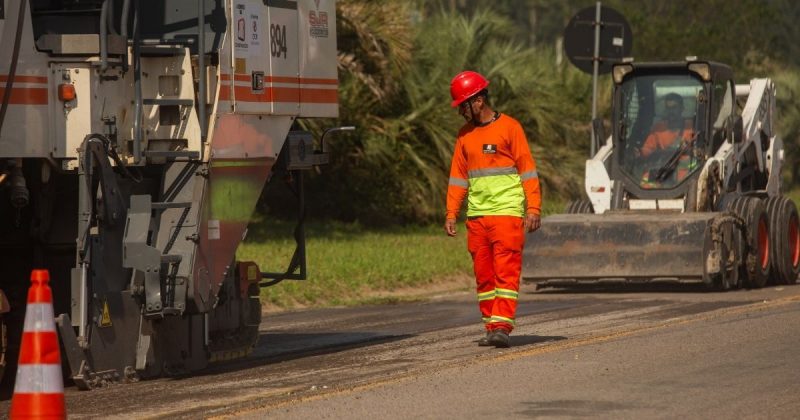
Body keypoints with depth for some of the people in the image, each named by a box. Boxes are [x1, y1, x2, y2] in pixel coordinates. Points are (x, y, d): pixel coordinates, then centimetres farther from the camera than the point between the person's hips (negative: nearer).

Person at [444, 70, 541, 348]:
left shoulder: (509, 128, -2)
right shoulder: (465, 135, 14)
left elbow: (527, 170, -3)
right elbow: (458, 177, 16)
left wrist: (533, 209, -10)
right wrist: (451, 214, 7)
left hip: (507, 213, -6)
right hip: (476, 217, 6)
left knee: (506, 272, -10)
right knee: (483, 275, 5)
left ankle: (502, 327, -15)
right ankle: (491, 326, 8)